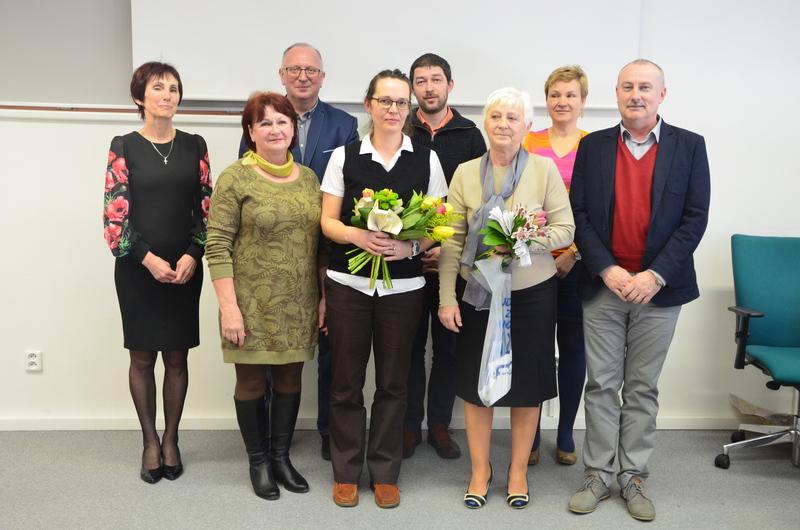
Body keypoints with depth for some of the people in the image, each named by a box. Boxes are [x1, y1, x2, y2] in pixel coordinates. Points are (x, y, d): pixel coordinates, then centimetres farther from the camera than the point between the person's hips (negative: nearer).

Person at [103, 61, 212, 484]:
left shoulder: (194, 146, 5)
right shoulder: (124, 146, -1)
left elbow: (206, 208, 4)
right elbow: (114, 214, -5)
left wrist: (192, 256, -9)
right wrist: (148, 259, -14)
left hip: (185, 269, 2)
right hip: (138, 269, -1)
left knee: (177, 356, 7)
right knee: (142, 355, 6)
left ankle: (171, 439, 22)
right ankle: (150, 440, 21)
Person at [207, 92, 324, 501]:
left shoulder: (308, 178, 8)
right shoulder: (235, 178, -7)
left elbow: (320, 240, 12)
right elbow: (217, 245, -11)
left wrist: (325, 296, 8)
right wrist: (228, 307, -16)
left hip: (299, 306, 4)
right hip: (253, 303, -4)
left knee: (290, 378, 12)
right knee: (252, 380, 8)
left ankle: (281, 456, 28)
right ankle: (259, 462, 25)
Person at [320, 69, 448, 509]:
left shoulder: (426, 159, 4)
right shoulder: (344, 156, 4)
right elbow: (328, 222, 1)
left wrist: (410, 246, -16)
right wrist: (357, 235, -19)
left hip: (402, 286, 0)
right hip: (348, 283, 0)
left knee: (392, 382, 8)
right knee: (346, 381, 7)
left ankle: (385, 473, 22)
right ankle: (346, 471, 22)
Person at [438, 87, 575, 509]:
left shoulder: (545, 169, -4)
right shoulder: (465, 173, 1)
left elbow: (565, 229, -4)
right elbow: (452, 241, 0)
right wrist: (446, 297, -4)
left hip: (531, 292, -1)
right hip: (476, 291, 1)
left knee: (526, 381, 9)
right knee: (475, 379, 9)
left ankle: (518, 470, 28)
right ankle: (480, 469, 27)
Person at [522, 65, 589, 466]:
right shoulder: (529, 143, 6)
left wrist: (574, 253, -12)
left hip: (578, 262, -1)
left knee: (572, 347, 8)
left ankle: (565, 435, 23)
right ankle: (531, 436, 18)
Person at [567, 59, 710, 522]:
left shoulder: (689, 146, 1)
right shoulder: (593, 146, 5)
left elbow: (695, 218, -4)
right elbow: (579, 213, 0)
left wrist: (656, 275, -14)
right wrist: (606, 269, -12)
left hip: (658, 288, -1)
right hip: (603, 285, 1)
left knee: (642, 388, 9)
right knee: (601, 385, 6)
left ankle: (634, 477, 21)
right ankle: (599, 475, 17)